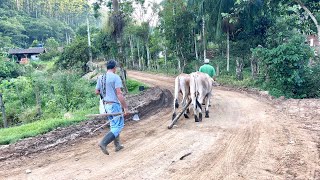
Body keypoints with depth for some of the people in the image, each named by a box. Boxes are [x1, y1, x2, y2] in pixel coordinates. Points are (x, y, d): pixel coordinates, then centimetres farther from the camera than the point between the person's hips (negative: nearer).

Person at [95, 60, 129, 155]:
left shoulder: (100, 78, 7)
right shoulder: (115, 77, -13)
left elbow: (97, 92, 12)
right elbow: (119, 94, -19)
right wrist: (125, 107, -16)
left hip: (106, 105, 8)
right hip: (114, 104, -8)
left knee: (114, 126, 18)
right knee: (118, 126, -2)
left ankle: (117, 145, 25)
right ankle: (103, 143, -13)